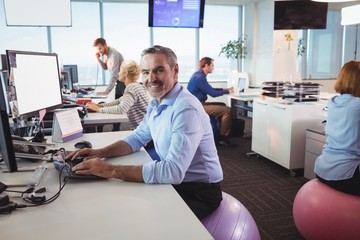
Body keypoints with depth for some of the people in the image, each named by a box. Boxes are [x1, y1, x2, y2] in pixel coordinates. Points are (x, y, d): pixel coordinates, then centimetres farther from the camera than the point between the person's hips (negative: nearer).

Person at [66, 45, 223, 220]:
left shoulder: (186, 109, -27)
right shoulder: (156, 103, 3)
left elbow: (173, 171, -35)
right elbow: (137, 138, 15)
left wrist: (112, 171, -32)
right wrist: (101, 153, -2)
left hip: (199, 192, -7)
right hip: (174, 181, 8)